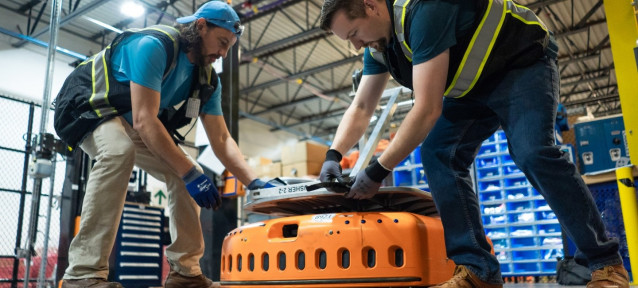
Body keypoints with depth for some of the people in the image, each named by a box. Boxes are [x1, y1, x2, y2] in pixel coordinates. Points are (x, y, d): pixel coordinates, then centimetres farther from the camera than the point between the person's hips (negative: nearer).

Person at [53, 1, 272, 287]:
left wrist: (254, 182, -21)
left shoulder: (207, 79, -5)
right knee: (120, 150, -38)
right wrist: (191, 173, -37)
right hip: (89, 105, -8)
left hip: (134, 124, 8)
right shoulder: (155, 44, -29)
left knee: (183, 172, -7)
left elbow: (221, 140, -8)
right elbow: (144, 120, -36)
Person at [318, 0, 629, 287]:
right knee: (439, 156, -12)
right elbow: (360, 108, 2)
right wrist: (333, 156, -12)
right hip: (472, 87, 8)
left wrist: (377, 171, -31)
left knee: (533, 153, -29)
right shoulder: (378, 46, -5)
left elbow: (428, 110, -37)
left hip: (523, 64, -8)